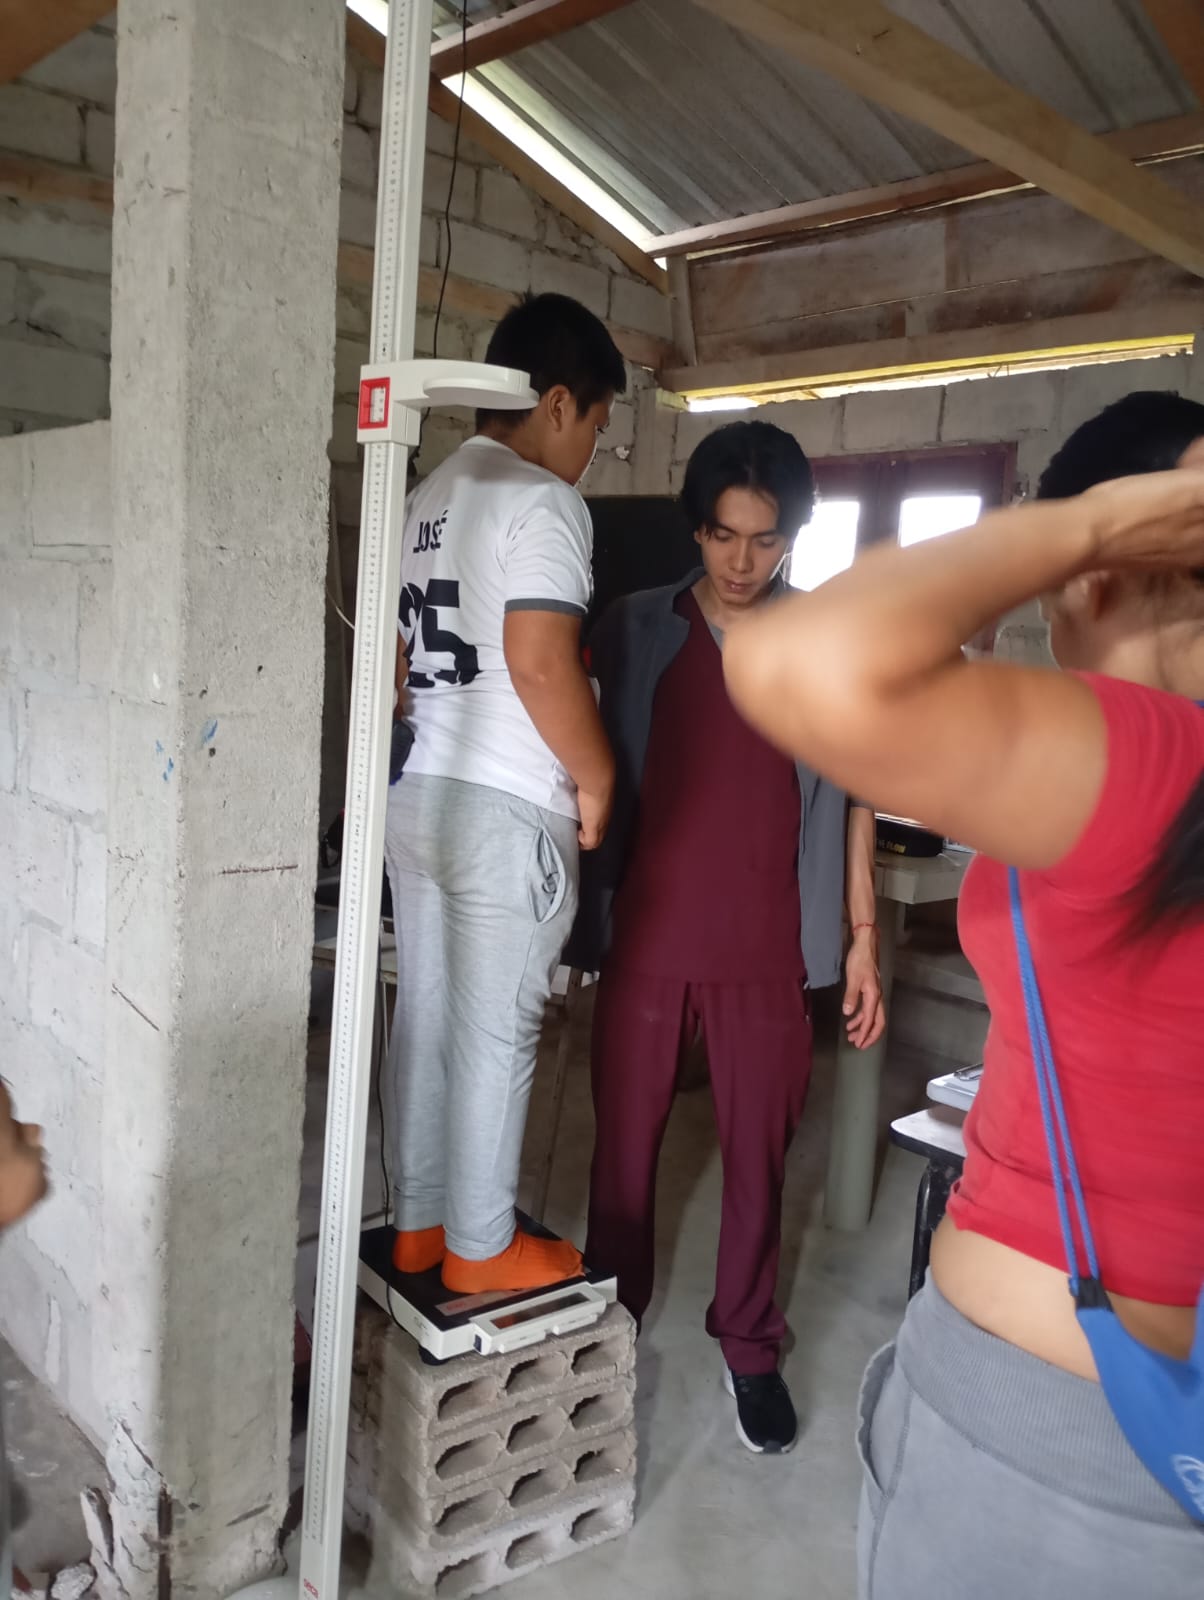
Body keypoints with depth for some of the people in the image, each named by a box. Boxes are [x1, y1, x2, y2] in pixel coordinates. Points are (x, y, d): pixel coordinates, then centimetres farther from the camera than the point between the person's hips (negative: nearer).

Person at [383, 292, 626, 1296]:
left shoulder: (430, 498, 17)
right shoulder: (543, 500, -11)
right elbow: (540, 660, -21)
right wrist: (597, 780, -10)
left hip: (416, 795, 9)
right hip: (507, 811, -8)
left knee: (425, 1015, 14)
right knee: (495, 1032, 2)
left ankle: (418, 1223, 26)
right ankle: (480, 1248, 15)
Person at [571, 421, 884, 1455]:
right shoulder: (634, 630, 1)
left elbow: (853, 799, 5)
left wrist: (863, 938, 3)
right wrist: (580, 917, -1)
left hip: (769, 950, 0)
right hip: (645, 936, 1)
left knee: (759, 1152, 9)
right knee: (625, 1141, 11)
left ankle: (750, 1346, 30)